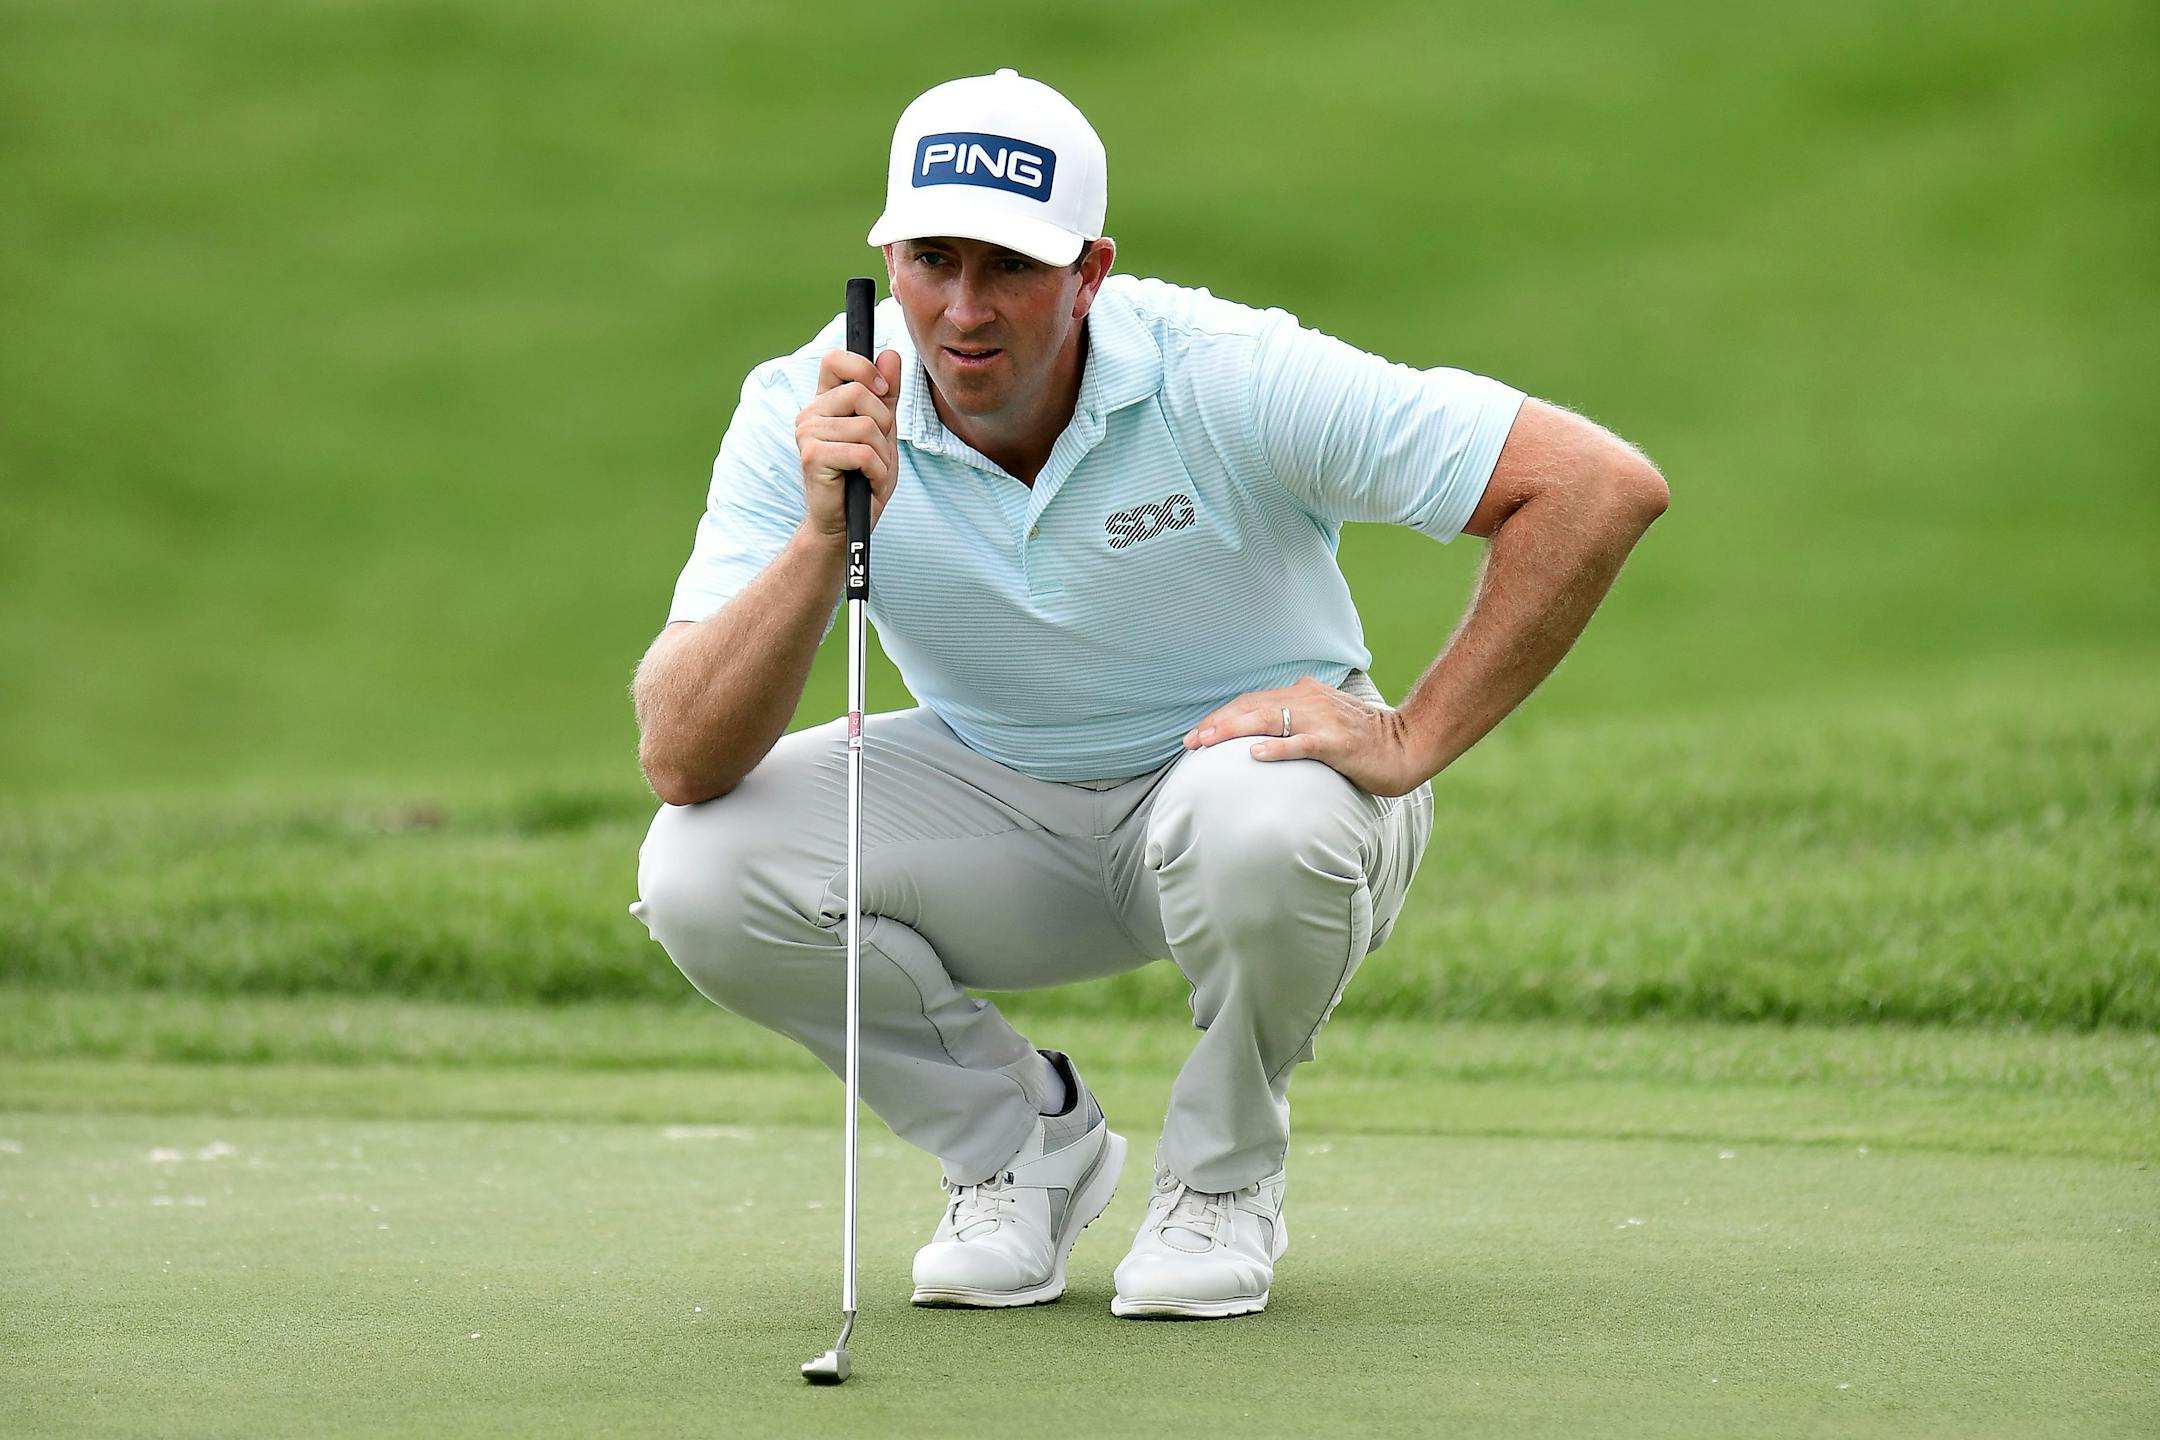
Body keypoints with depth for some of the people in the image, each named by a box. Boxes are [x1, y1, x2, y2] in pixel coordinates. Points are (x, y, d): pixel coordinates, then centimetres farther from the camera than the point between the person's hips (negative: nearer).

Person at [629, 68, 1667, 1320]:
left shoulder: (1228, 381, -27)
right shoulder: (811, 417, -19)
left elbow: (1605, 488, -28)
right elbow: (681, 757, -27)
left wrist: (1411, 740, -27)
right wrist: (825, 537, -41)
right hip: (992, 796, 3)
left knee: (1262, 828, -40)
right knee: (699, 872, -23)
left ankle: (1226, 1173, -6)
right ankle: (1024, 1138, 4)